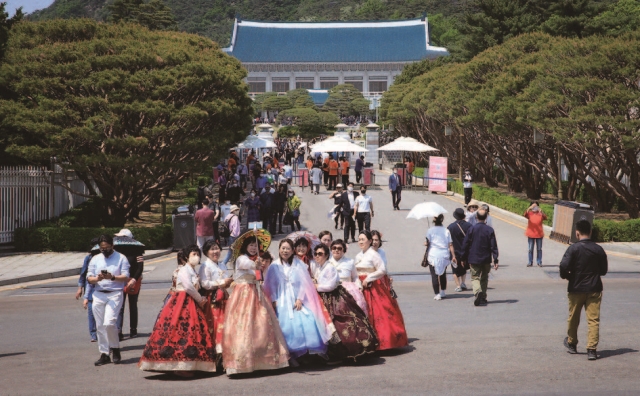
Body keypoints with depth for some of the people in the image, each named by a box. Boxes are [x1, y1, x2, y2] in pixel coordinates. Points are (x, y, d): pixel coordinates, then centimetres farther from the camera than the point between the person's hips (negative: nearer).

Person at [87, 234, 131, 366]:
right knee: (100, 326, 4)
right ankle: (104, 354, 11)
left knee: (109, 323, -18)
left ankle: (115, 349, 1)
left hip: (115, 294, -4)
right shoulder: (95, 259, 14)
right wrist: (97, 278, -13)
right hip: (98, 294, 4)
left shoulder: (121, 258, 3)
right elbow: (89, 278, 9)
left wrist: (112, 277, -21)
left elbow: (125, 277, -4)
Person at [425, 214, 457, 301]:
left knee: (434, 275, -1)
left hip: (433, 255, -4)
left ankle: (437, 294, -9)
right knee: (443, 274, 22)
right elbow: (450, 245, -1)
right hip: (445, 256, 4)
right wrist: (453, 256, -1)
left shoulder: (430, 230, -6)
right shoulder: (446, 231, 3)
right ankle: (443, 292, 31)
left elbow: (427, 243, -9)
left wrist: (426, 243, 14)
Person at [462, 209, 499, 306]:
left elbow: (465, 244, -4)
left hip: (474, 258, -2)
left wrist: (464, 258, 6)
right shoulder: (490, 230, -5)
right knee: (484, 278, 15)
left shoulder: (472, 229, -8)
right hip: (486, 259, 2)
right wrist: (495, 260, -4)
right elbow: (494, 246, -6)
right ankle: (483, 298, 19)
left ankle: (477, 292, -25)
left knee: (475, 277, 3)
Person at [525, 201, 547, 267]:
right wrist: (529, 208, -39)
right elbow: (525, 215, -22)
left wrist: (541, 211, -35)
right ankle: (530, 262, 10)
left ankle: (539, 262, 11)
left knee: (539, 249, 5)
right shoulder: (529, 213, 0)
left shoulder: (540, 214, 0)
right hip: (531, 234, 0)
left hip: (539, 234, 0)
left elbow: (545, 218, -19)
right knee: (530, 249, 4)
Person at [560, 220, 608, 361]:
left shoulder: (573, 248, -11)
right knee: (593, 319, 0)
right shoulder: (598, 249, -1)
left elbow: (563, 266, -20)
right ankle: (592, 349, -9)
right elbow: (604, 270, 7)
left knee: (573, 318, 17)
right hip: (594, 289, 1)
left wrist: (566, 276, 1)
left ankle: (571, 343, 34)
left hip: (576, 288, -1)